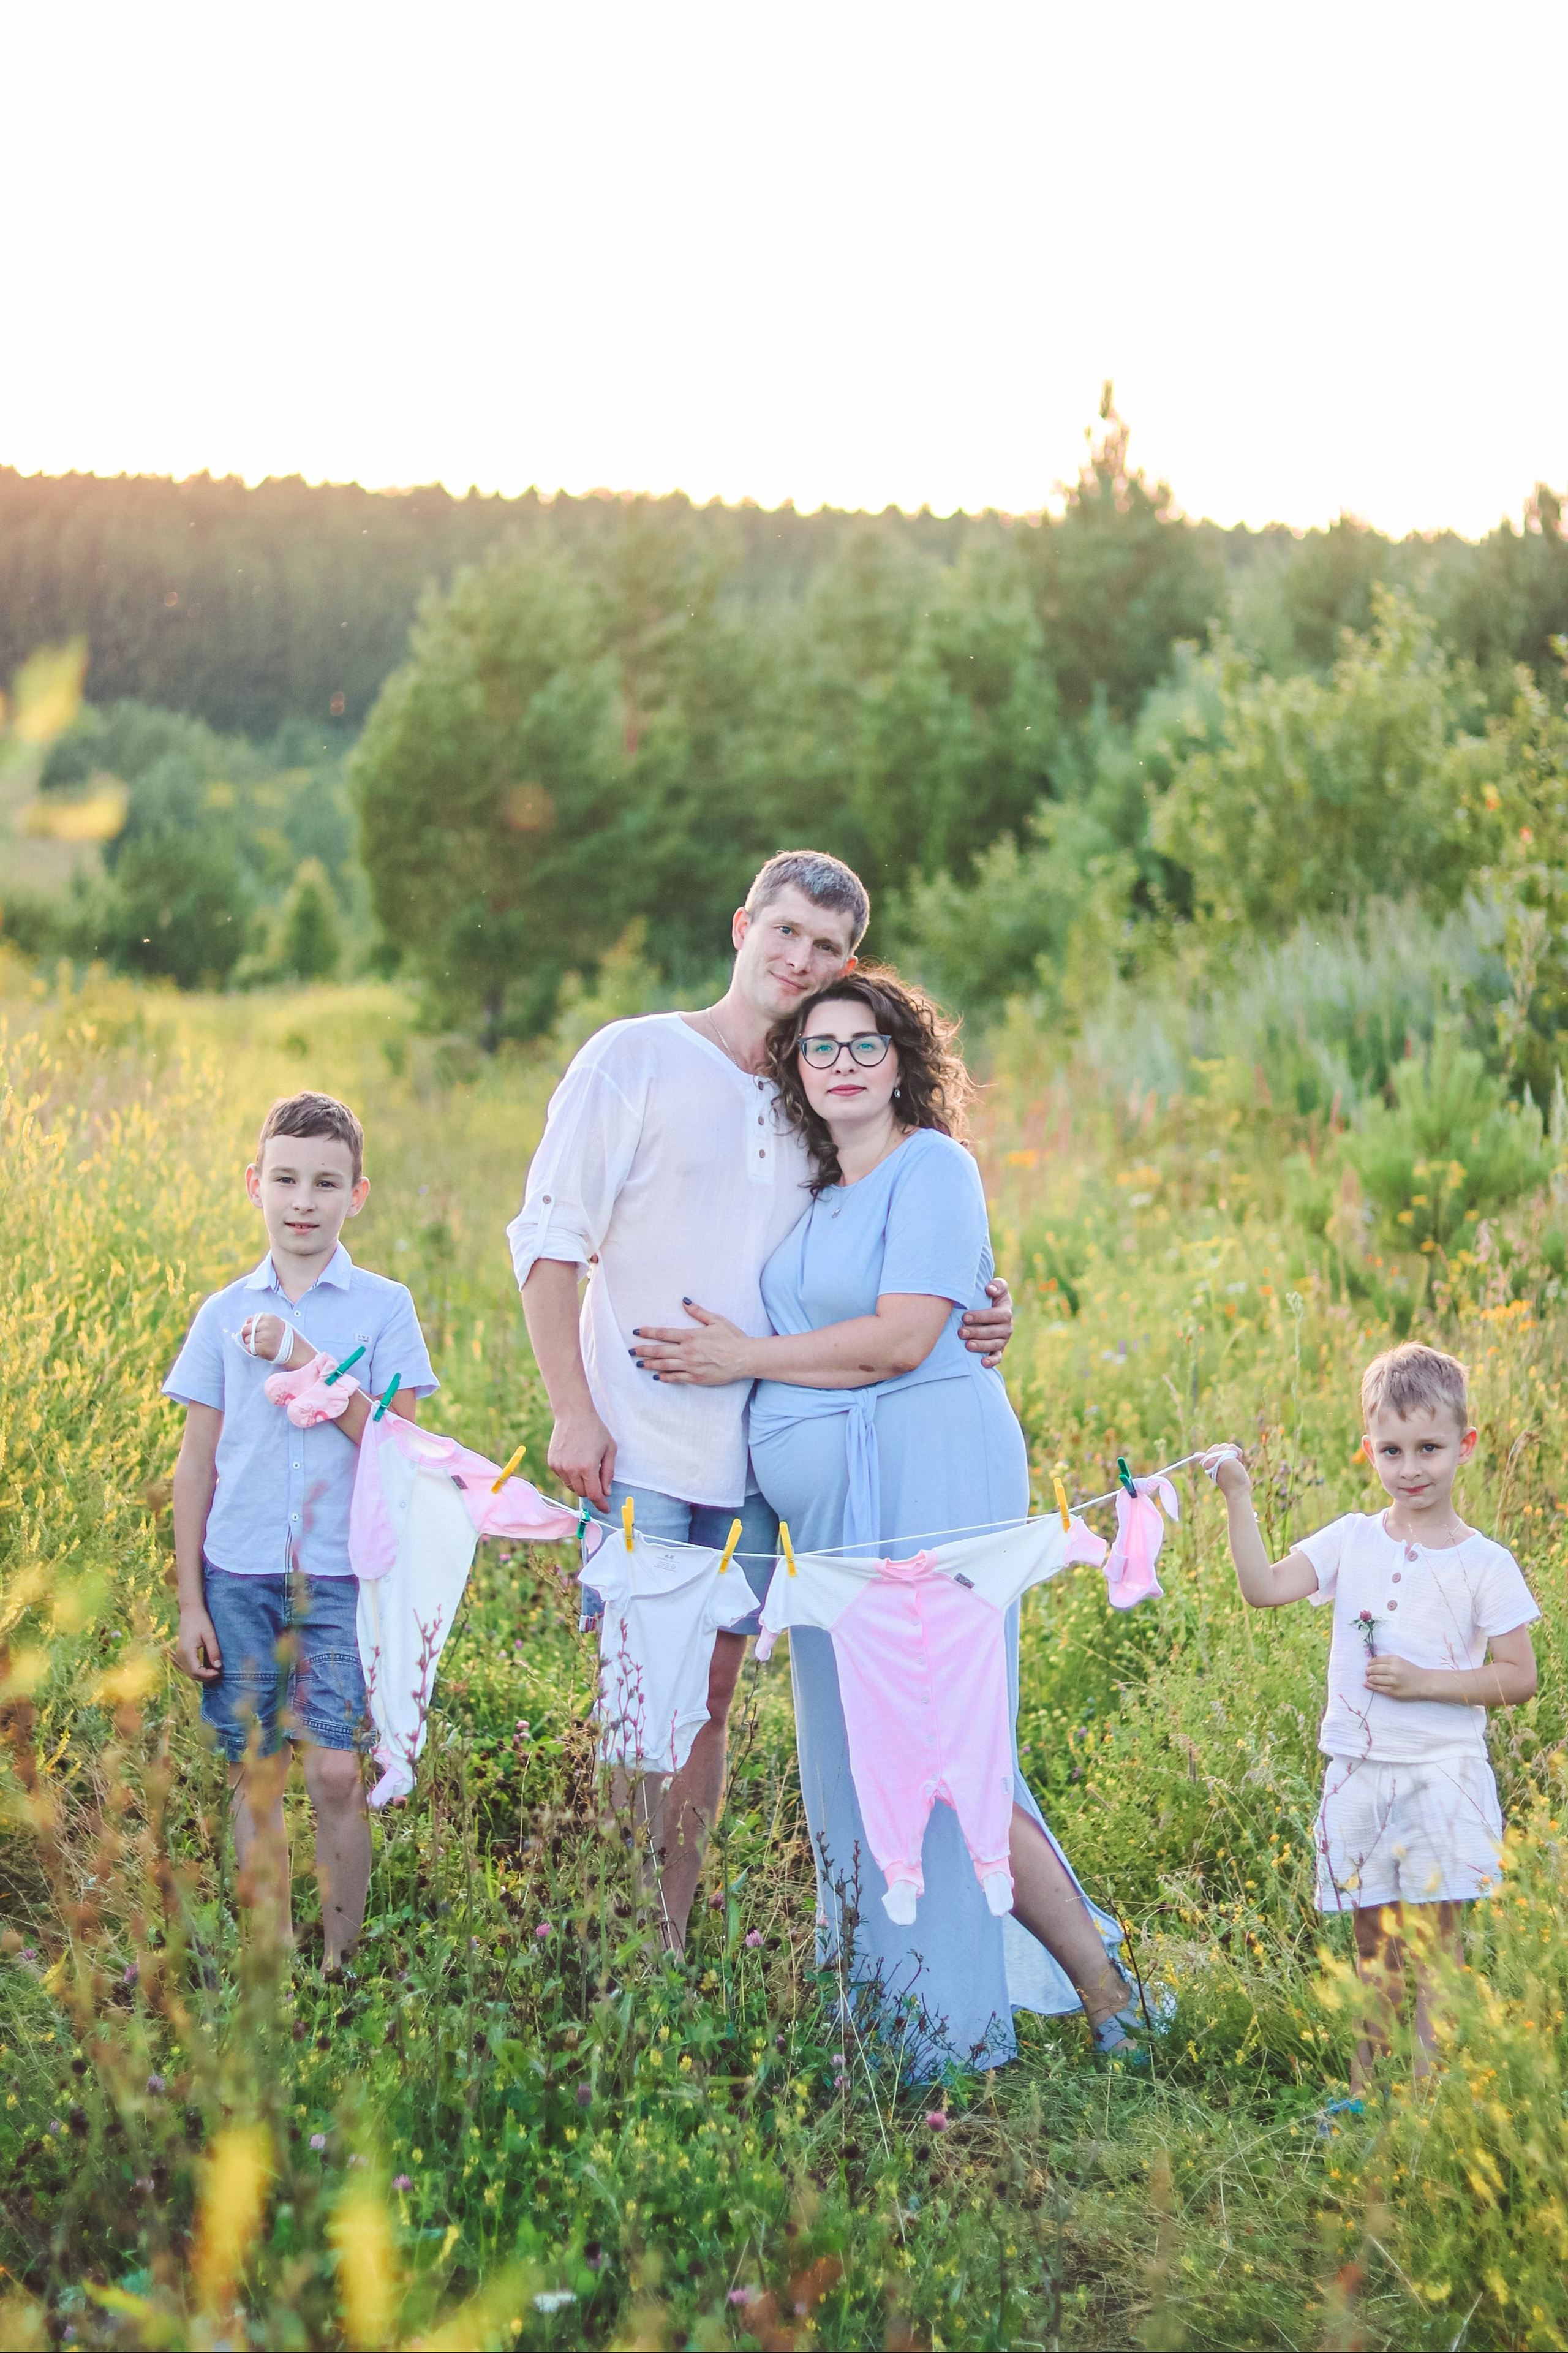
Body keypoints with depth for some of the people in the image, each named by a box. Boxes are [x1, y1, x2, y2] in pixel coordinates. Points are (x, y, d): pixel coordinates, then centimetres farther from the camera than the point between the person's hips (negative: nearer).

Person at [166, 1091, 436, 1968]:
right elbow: (196, 1463, 9)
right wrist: (190, 1602, 6)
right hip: (240, 1574, 2)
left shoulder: (384, 1308, 1)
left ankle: (340, 1960, 6)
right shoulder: (224, 1314, 7)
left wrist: (301, 1357, -16)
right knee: (255, 1775, 5)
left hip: (342, 1576, -2)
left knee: (337, 1774, -8)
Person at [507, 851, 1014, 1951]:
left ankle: (671, 1947, 18)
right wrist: (572, 1411, -11)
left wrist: (972, 1321, -1)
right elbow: (550, 1239, -3)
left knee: (710, 1696, 8)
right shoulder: (636, 1058, -2)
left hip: (750, 1454, 4)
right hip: (636, 1445, -4)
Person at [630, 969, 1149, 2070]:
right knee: (863, 1752, 8)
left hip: (926, 1482, -8)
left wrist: (746, 1359, -10)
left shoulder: (932, 1166, -6)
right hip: (840, 1509, 9)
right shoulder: (819, 1191, 19)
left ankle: (1104, 1991, 2)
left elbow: (901, 1339, -16)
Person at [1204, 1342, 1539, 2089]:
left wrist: (1425, 1682, -14)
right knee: (1373, 1946, 12)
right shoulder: (1352, 1540, 5)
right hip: (1357, 1772, 3)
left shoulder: (1484, 1565, -4)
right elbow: (1264, 1587, -4)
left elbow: (1519, 1677, -5)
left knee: (1433, 1943, -3)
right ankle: (1366, 2083, 21)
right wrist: (1238, 1497, -11)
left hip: (1442, 1775, -3)